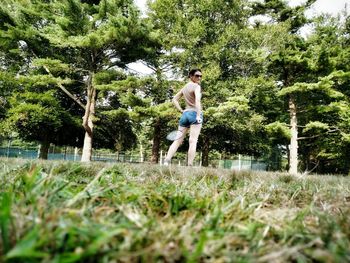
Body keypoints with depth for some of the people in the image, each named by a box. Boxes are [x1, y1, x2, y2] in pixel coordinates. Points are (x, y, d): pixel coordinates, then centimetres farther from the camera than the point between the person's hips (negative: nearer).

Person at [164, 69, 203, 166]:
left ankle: (166, 162, -1)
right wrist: (198, 115, -27)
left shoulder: (184, 87, 20)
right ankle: (189, 165, -9)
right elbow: (197, 100, -21)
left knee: (178, 140, 5)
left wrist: (181, 110, 16)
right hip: (194, 113, -7)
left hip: (185, 114, 7)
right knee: (193, 141, -7)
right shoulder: (196, 86, -4)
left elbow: (174, 99, 23)